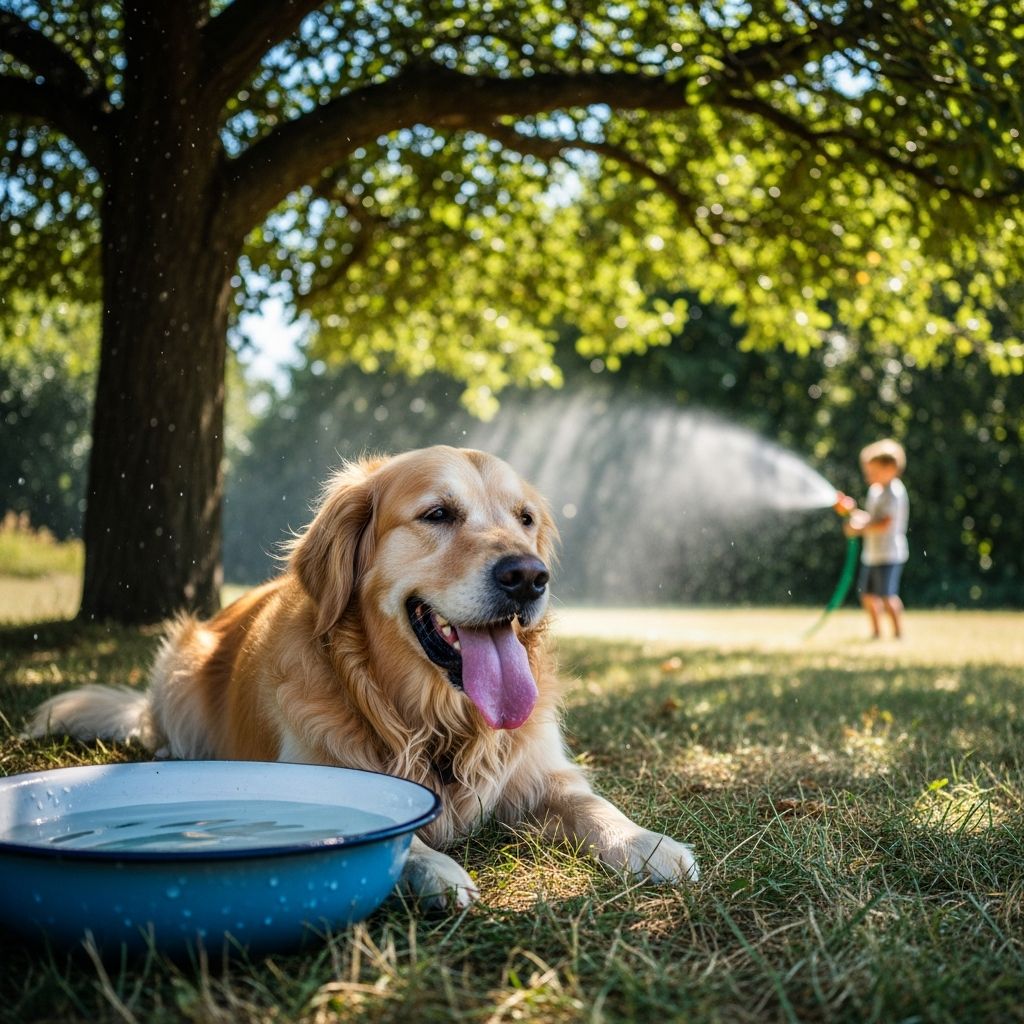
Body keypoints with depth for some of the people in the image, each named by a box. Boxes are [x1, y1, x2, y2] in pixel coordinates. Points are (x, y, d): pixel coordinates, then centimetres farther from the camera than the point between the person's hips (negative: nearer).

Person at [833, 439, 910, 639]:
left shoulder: (894, 492, -14)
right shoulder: (875, 490, 14)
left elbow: (886, 523, -23)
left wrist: (859, 529, -21)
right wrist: (851, 509, 7)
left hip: (889, 554, -9)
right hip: (871, 553, 9)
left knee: (887, 596, -9)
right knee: (868, 595, 12)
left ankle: (898, 632, 2)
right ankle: (876, 631, 24)